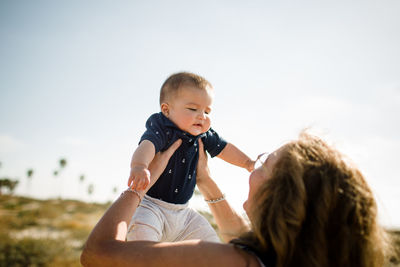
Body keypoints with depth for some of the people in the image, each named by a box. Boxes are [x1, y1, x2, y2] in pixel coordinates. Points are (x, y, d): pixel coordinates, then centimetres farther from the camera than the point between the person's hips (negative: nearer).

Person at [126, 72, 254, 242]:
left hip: (182, 211, 7)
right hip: (150, 205, -7)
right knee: (141, 232, -35)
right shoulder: (161, 130, -20)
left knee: (210, 240, 7)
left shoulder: (204, 136, 2)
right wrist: (139, 166, -62)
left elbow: (224, 149, 18)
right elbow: (147, 146, -40)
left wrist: (248, 163, 10)